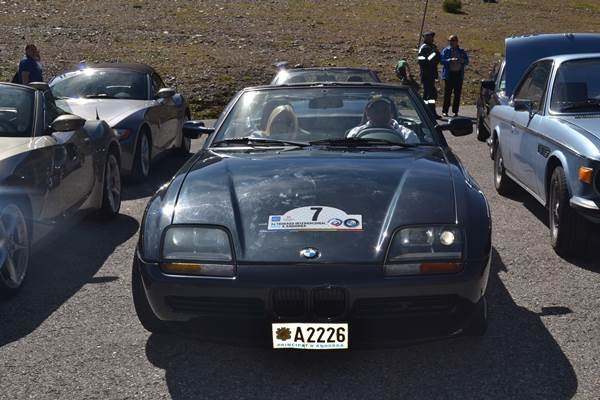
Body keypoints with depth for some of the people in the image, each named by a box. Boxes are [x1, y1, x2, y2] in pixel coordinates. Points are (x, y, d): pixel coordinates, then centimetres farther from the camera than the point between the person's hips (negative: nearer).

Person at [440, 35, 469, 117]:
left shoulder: (461, 51, 13)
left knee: (457, 94, 2)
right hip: (449, 74, -3)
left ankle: (455, 111, 8)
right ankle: (444, 111, 2)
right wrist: (450, 60, -22)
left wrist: (462, 61, -11)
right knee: (447, 93, -4)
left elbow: (467, 61, 11)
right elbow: (441, 60, -7)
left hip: (459, 74, 3)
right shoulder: (446, 51, 4)